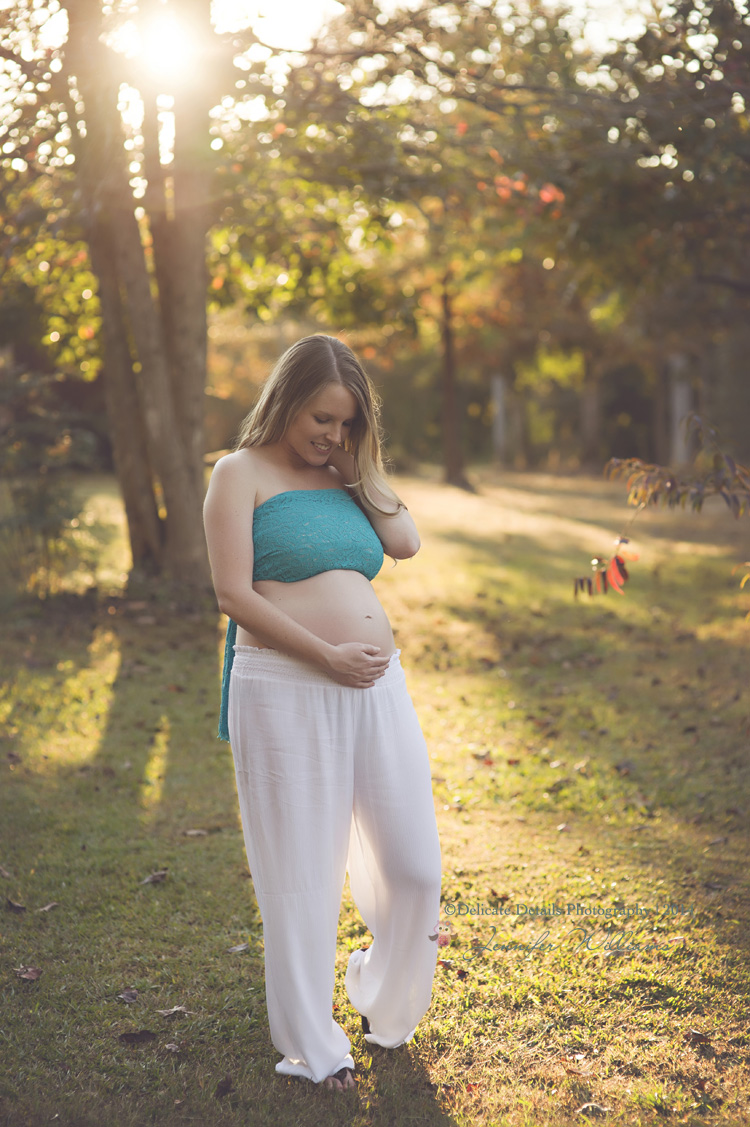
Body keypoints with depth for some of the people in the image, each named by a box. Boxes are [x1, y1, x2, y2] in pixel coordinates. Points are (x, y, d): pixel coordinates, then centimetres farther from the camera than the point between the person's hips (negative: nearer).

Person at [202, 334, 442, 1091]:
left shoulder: (344, 476, 18)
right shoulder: (242, 473, 0)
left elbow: (406, 541, 6)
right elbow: (234, 593, -10)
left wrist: (359, 464, 6)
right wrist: (326, 657, -14)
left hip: (376, 688, 6)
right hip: (286, 693, -6)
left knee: (413, 867, 8)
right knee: (302, 872, 4)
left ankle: (386, 1004, 35)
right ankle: (311, 1046, 21)